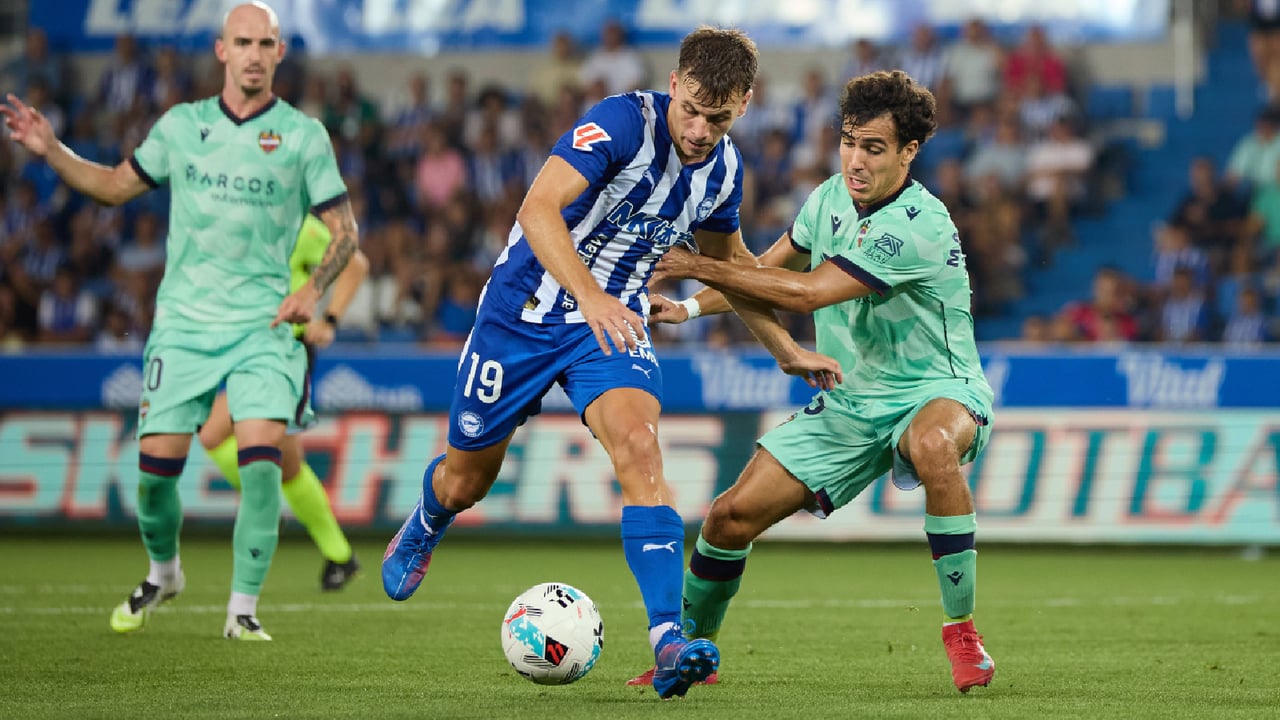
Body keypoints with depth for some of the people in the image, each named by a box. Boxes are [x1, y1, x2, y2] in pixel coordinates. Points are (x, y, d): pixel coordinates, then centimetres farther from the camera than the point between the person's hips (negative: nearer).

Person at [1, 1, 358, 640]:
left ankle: (242, 608, -6)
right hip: (183, 322, 2)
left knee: (261, 462, -18)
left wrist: (313, 287, -14)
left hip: (261, 326, -2)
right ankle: (163, 573, 27)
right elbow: (116, 185, 18)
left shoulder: (303, 135, -1)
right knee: (155, 466, -2)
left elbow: (343, 230, 3)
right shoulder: (181, 125, 6)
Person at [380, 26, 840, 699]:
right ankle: (421, 530, 51)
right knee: (468, 479, 12)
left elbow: (727, 259, 19)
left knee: (639, 448, -24)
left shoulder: (724, 168, -1)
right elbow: (538, 208, -36)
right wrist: (589, 295, -50)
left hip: (614, 322, 3)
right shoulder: (622, 121, -24)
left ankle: (669, 640, -32)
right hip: (524, 310, -3)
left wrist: (788, 350, 18)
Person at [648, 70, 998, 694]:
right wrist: (689, 308, 3)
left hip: (937, 392, -6)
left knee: (933, 444, -44)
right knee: (731, 515, -4)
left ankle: (961, 630, -31)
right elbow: (771, 266, 18)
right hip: (848, 403, 7)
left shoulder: (920, 227, -26)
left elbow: (806, 291, -27)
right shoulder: (831, 197, -1)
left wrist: (699, 266, -21)